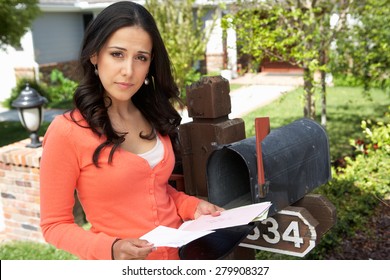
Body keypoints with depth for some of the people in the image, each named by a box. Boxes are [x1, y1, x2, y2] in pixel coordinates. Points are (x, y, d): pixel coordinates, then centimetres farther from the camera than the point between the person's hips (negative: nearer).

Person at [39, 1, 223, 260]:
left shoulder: (153, 117, -1)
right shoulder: (66, 132, -18)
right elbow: (55, 224, -12)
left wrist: (192, 206, -6)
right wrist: (110, 249, -26)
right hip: (118, 266, -5)